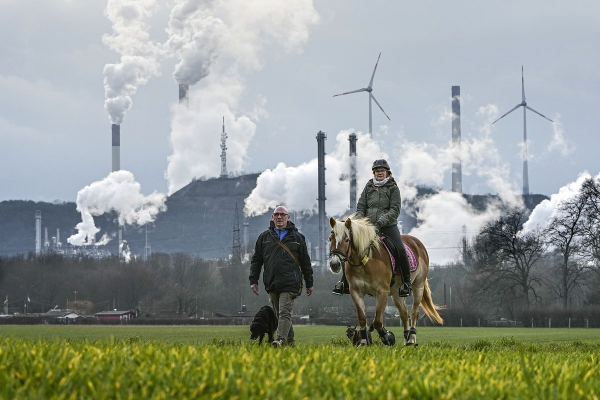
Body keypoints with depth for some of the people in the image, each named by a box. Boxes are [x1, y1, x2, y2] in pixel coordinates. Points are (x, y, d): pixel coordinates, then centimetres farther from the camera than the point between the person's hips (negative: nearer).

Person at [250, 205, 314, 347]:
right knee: (279, 314, 9)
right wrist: (253, 280, 4)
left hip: (290, 283, -4)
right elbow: (256, 260, 13)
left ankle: (281, 340, -24)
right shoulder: (264, 237, 11)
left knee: (285, 313, -14)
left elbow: (305, 262, 12)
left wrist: (309, 283, 11)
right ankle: (289, 341, 20)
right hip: (271, 284, 4)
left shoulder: (297, 237, 7)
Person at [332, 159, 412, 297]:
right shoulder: (368, 188, 13)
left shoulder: (393, 188, 2)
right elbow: (360, 207, 11)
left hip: (388, 225, -3)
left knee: (400, 250, -23)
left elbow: (395, 210, -7)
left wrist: (380, 223, -20)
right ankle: (344, 282, 1)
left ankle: (406, 282, -7)